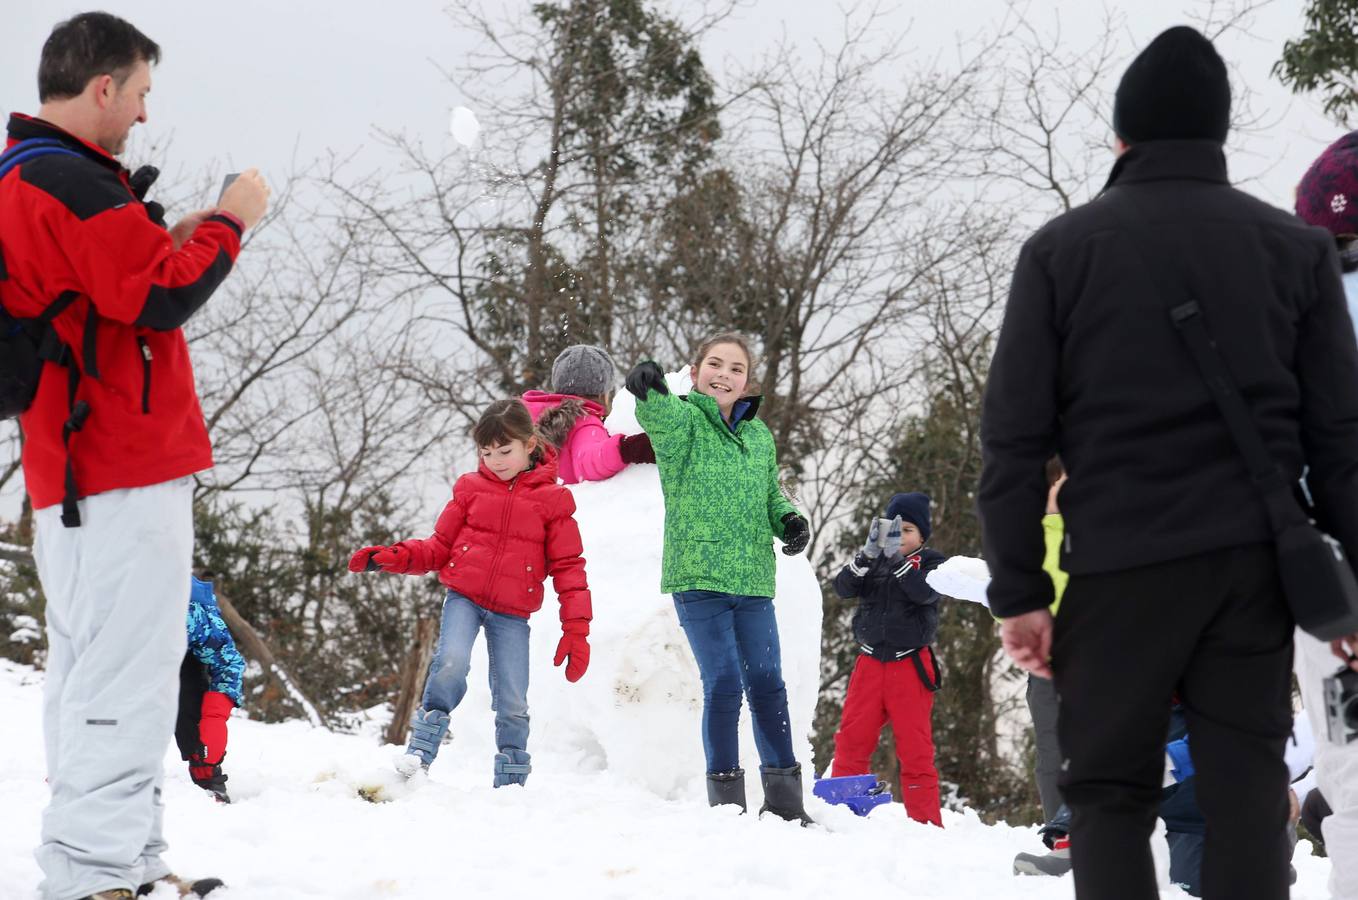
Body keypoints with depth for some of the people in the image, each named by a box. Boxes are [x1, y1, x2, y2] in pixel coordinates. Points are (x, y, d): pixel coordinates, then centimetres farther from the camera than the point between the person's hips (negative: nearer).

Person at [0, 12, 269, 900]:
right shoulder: (71, 179, -14)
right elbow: (162, 301, -18)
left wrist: (171, 241, 12)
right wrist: (228, 221, -5)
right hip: (127, 467, -11)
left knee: (92, 673, 13)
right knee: (126, 676, -11)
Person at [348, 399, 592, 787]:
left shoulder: (552, 500, 2)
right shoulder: (471, 488, 7)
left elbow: (568, 566, 3)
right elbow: (440, 547, 12)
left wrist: (576, 629, -4)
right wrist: (392, 557, -4)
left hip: (512, 613, 0)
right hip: (464, 597, 0)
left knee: (512, 703, -2)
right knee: (452, 662, -27)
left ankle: (511, 784, 13)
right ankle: (421, 749, -18)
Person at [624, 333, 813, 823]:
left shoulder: (758, 434, 13)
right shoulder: (684, 420, -4)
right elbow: (661, 418, -28)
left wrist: (789, 519, 3)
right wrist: (649, 391, -52)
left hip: (752, 582, 5)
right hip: (698, 577, -5)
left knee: (767, 684, 8)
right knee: (723, 684, -7)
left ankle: (784, 798, 17)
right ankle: (726, 798, 3)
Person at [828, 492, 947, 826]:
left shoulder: (930, 562, 1)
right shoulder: (872, 561, 9)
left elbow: (926, 592, -20)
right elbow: (843, 587, -8)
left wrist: (896, 557, -26)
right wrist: (868, 553, -23)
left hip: (910, 665, -3)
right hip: (870, 663, 3)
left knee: (915, 745, -1)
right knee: (851, 739, 0)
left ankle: (926, 820, 3)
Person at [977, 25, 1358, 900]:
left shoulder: (1062, 248, 2)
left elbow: (1015, 433, -2)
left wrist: (1019, 588, 2)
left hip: (1116, 562, -1)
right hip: (1253, 558, 2)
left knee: (1109, 788, 7)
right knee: (1246, 781, 5)